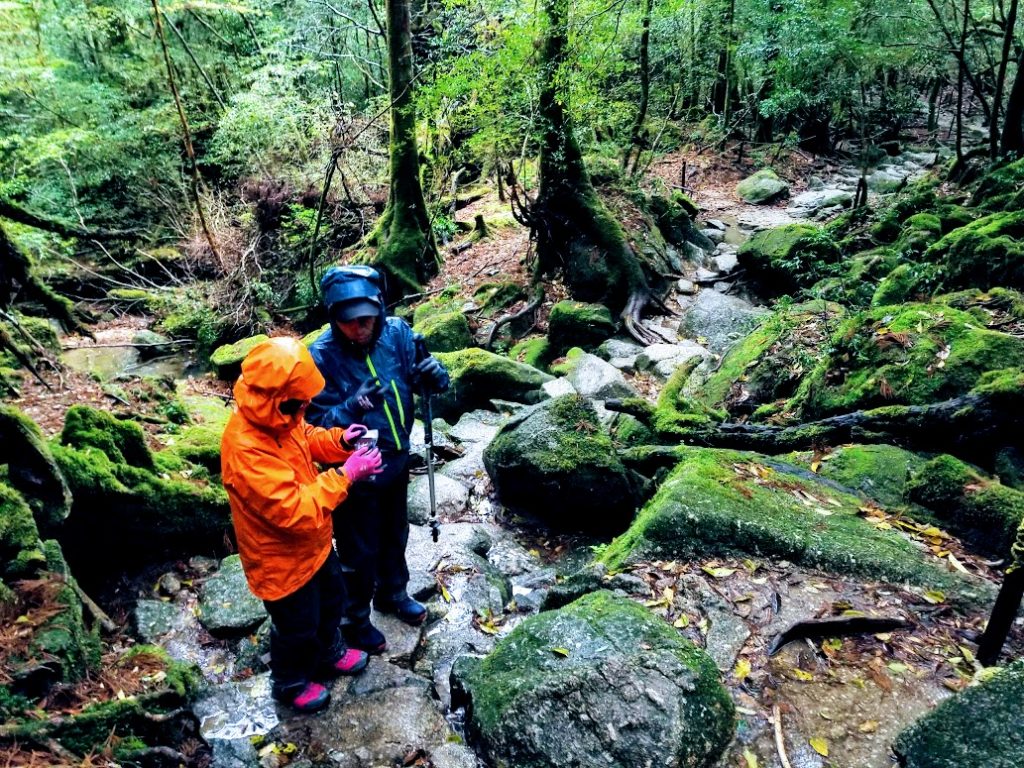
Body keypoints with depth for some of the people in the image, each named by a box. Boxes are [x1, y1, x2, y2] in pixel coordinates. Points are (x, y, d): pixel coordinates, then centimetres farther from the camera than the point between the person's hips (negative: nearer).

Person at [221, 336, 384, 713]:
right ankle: (290, 683, 46)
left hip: (314, 543, 8)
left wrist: (339, 440, -11)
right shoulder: (246, 450, -39)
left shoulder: (276, 416, -13)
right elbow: (295, 511, -37)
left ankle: (329, 653, 56)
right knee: (297, 627, 17)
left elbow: (305, 438, 9)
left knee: (332, 600, 29)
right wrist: (345, 476, -33)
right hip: (282, 559, -8)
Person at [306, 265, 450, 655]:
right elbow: (318, 425, -22)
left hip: (397, 459, 5)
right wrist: (353, 407, -41)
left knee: (395, 535, 27)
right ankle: (354, 622, 40)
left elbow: (425, 375, -4)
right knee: (359, 552, 14)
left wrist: (434, 374, -28)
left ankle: (393, 594, 53)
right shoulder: (321, 356, -25)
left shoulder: (397, 331, -13)